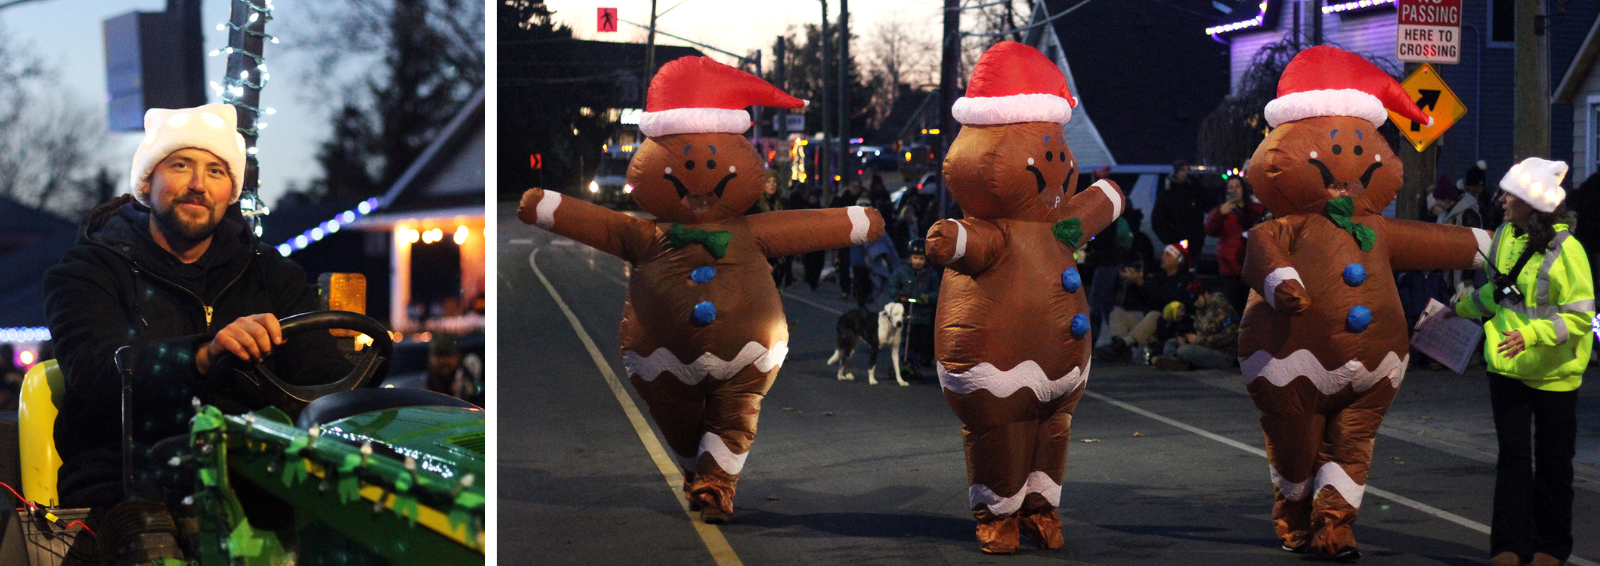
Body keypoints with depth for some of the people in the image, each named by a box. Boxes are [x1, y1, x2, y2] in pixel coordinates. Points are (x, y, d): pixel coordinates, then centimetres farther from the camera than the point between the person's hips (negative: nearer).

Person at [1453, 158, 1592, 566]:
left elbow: (1579, 317, -18)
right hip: (1508, 368, 4)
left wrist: (1532, 335, -28)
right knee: (1513, 457, 0)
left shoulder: (1566, 250, -15)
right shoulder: (1504, 237, 3)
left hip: (1553, 374, -4)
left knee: (1552, 463, 7)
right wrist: (1462, 309, 30)